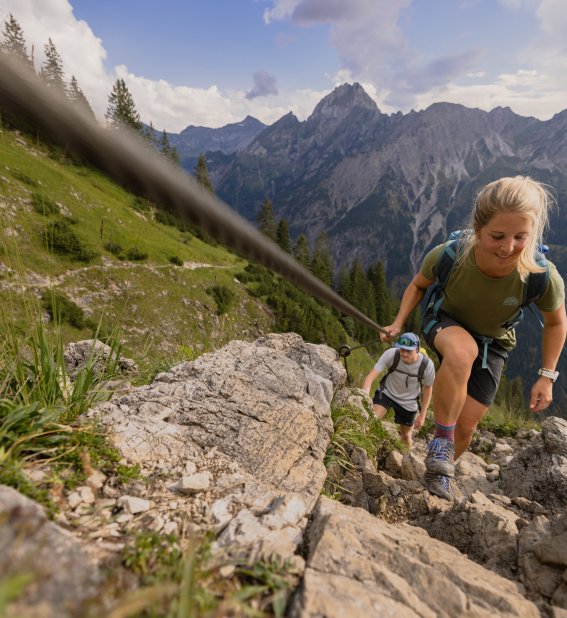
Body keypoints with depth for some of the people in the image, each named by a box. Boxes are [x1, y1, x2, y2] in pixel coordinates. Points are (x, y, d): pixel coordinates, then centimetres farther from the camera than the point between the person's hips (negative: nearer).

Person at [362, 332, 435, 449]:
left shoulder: (427, 364, -26)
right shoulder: (391, 354, -31)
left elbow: (428, 388, -8)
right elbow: (370, 377, -32)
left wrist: (422, 415, -3)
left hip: (408, 402, 1)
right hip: (386, 392, -1)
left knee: (406, 435, 17)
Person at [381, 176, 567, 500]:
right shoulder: (447, 255, -31)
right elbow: (418, 285, -6)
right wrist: (399, 323, -17)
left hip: (493, 342, 2)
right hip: (446, 322, -1)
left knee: (467, 425, 0)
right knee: (462, 351, -40)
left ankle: (440, 472, 33)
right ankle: (442, 439, -19)